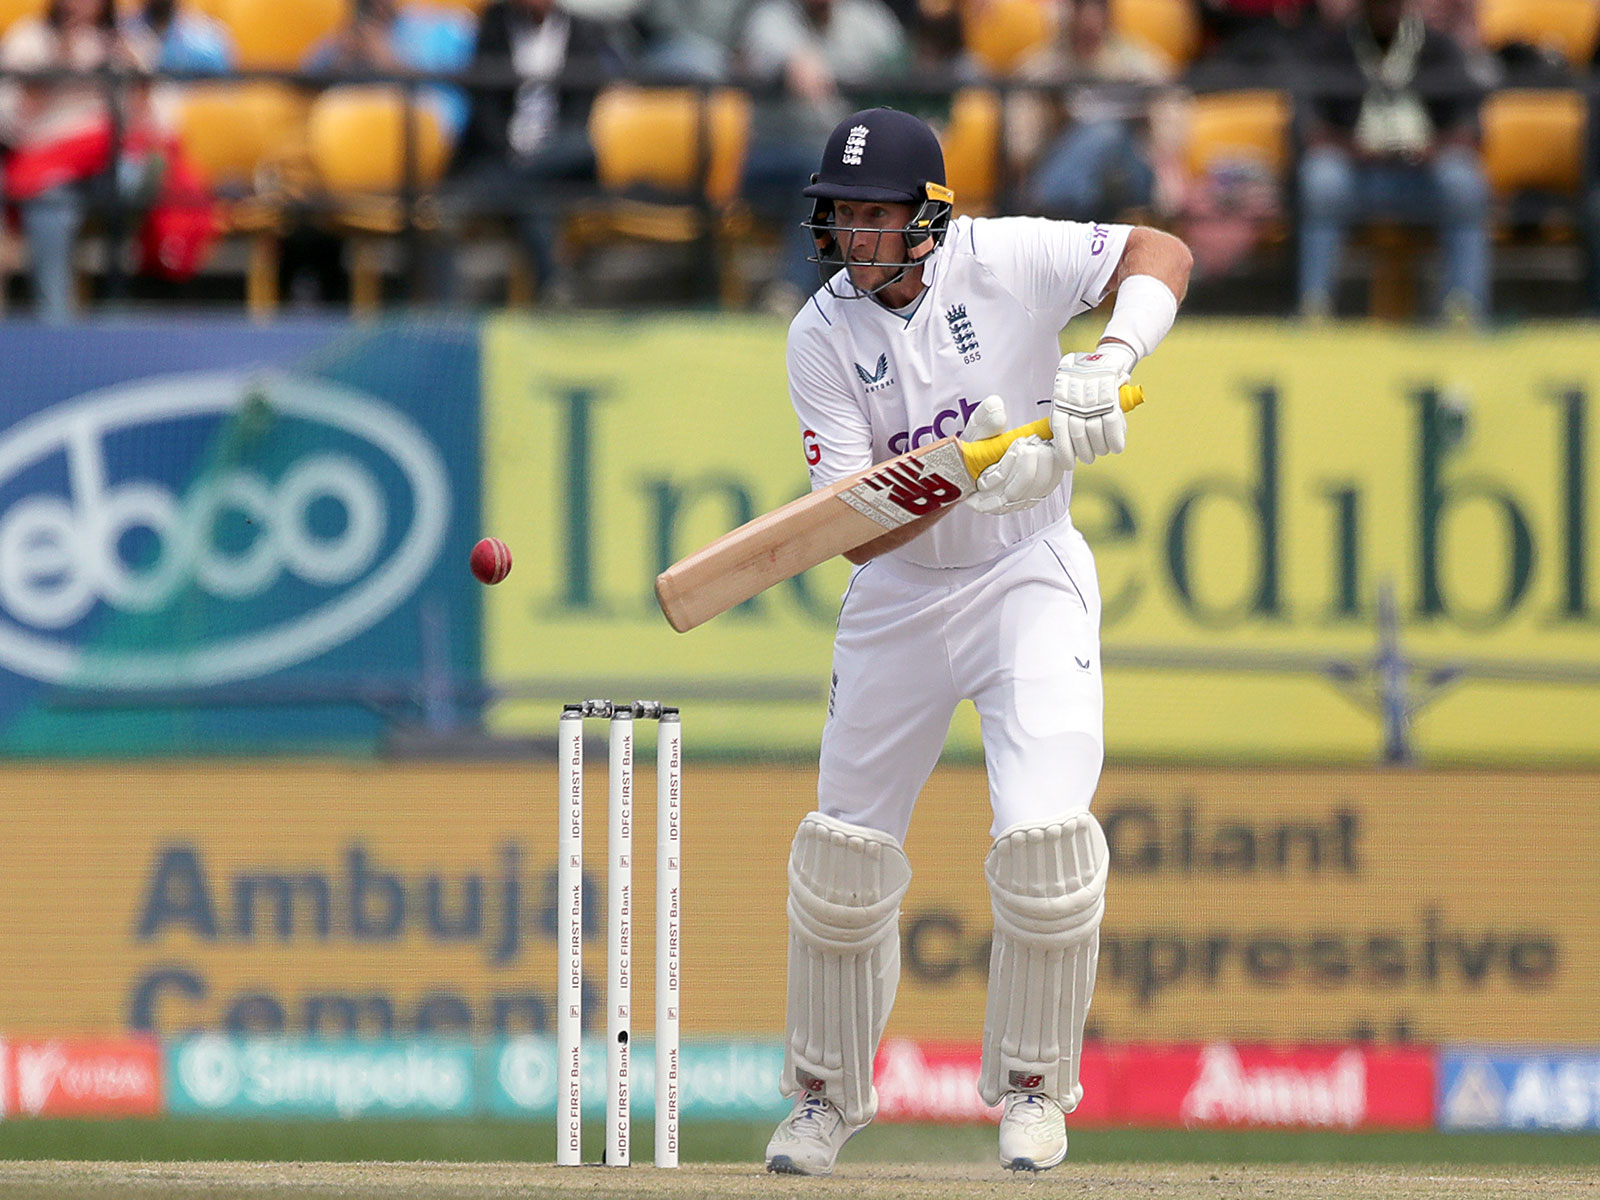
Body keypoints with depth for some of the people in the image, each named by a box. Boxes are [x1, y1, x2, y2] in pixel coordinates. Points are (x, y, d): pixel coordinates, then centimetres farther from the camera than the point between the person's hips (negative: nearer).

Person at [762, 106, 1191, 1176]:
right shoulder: (824, 336, -11)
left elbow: (1162, 254, -6)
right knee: (845, 850, 4)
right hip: (900, 596, 2)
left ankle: (1032, 1086, 1)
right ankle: (828, 1097, 25)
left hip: (1030, 578, -2)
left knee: (1044, 833, -19)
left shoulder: (1007, 261, -14)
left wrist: (1112, 359, -25)